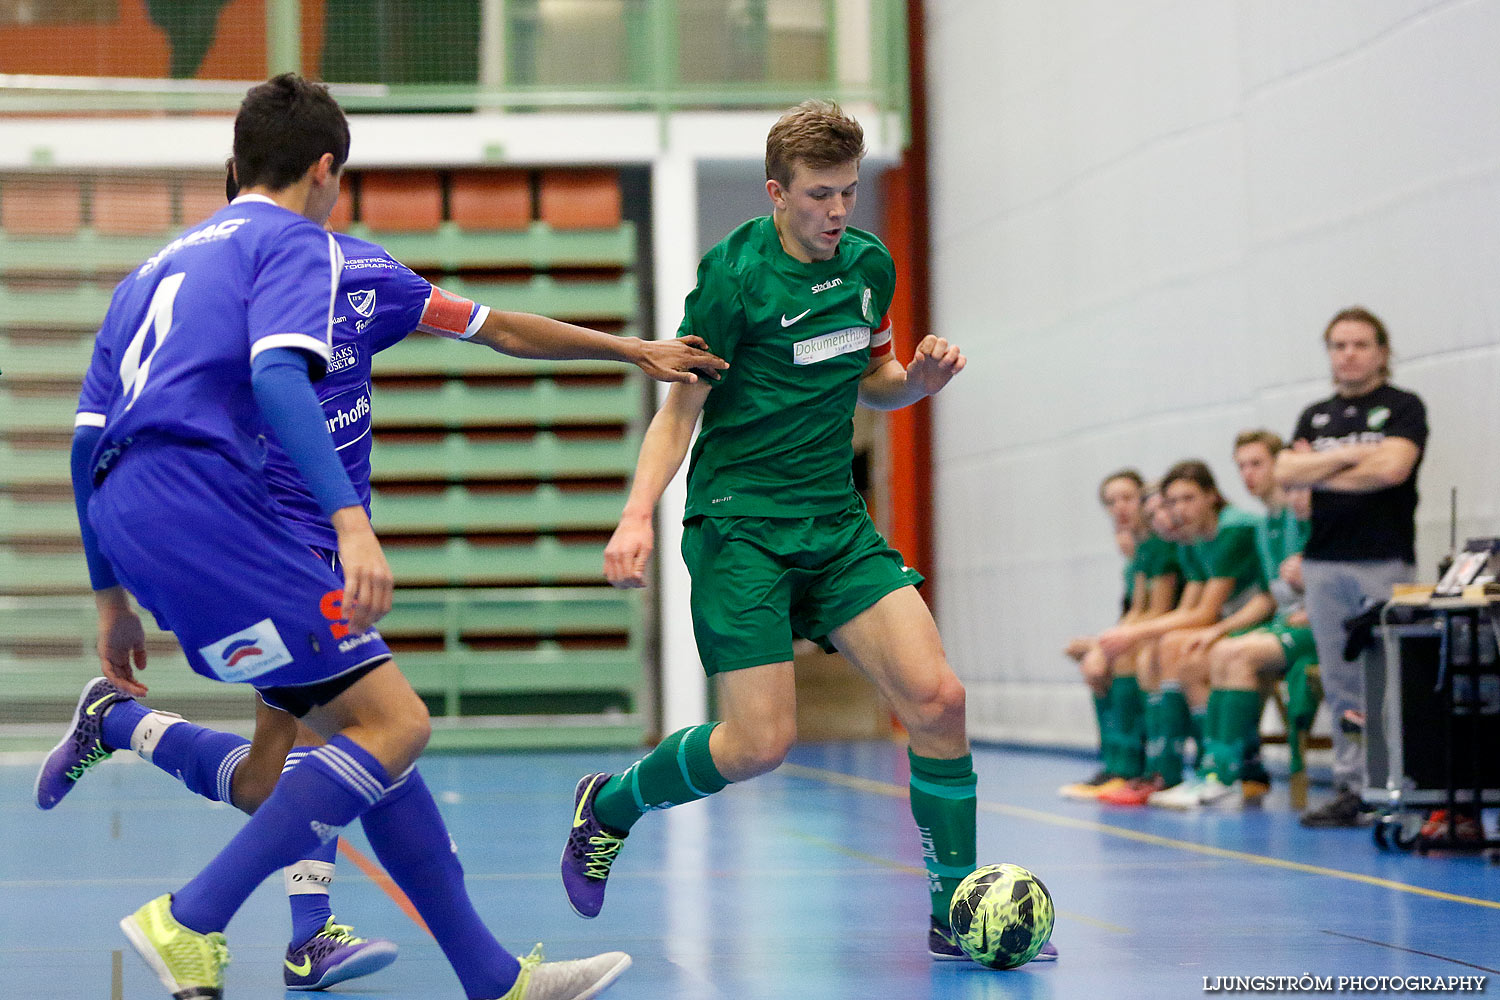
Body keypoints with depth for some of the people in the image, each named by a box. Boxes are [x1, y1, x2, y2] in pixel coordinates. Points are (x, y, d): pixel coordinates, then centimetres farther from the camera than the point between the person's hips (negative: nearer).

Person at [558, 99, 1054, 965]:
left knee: (936, 698, -10)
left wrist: (919, 378, -1)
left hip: (836, 524, 6)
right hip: (741, 526, -6)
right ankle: (608, 805, 17)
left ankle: (958, 917, 2)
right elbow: (680, 409, -6)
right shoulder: (735, 276, -11)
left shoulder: (871, 264, 8)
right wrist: (639, 513, -20)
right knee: (761, 742, -12)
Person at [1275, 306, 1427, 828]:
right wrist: (1347, 456, -6)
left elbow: (1393, 467, -13)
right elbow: (1285, 472, 5)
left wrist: (1319, 472, -2)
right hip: (1324, 560, 5)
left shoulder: (1402, 407, 3)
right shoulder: (1316, 416, 18)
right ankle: (1350, 789, 7)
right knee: (1340, 683, 4)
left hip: (1384, 560, -5)